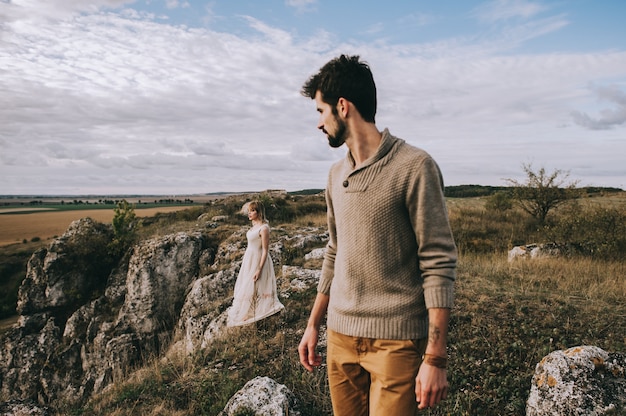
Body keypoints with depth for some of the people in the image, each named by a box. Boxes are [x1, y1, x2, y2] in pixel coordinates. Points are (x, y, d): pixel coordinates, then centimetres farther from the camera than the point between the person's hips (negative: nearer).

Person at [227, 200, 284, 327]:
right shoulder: (254, 226, 6)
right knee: (245, 287, 19)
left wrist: (259, 269, -22)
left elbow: (265, 250, -20)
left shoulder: (264, 228, -20)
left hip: (258, 261, -9)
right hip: (249, 259, 9)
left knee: (252, 289, 3)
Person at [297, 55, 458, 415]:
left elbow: (439, 264, -14)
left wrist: (436, 358, -16)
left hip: (396, 341, -6)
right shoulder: (336, 174, 9)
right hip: (340, 336, 6)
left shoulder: (413, 167, -12)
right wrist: (313, 325, 17)